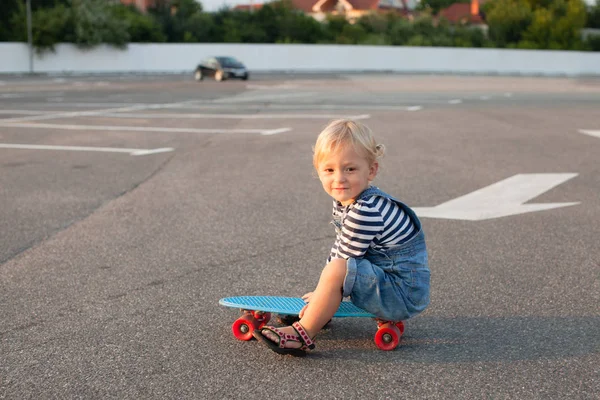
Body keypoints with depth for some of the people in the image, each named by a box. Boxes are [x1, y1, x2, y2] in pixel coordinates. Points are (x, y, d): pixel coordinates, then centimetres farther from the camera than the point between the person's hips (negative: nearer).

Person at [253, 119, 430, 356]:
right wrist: (324, 291, 14)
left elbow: (344, 259, -19)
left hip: (404, 295, -11)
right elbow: (341, 249, 16)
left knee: (337, 270, -27)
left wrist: (322, 292, -7)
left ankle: (303, 334, -16)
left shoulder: (365, 211, -26)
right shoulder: (345, 202, 6)